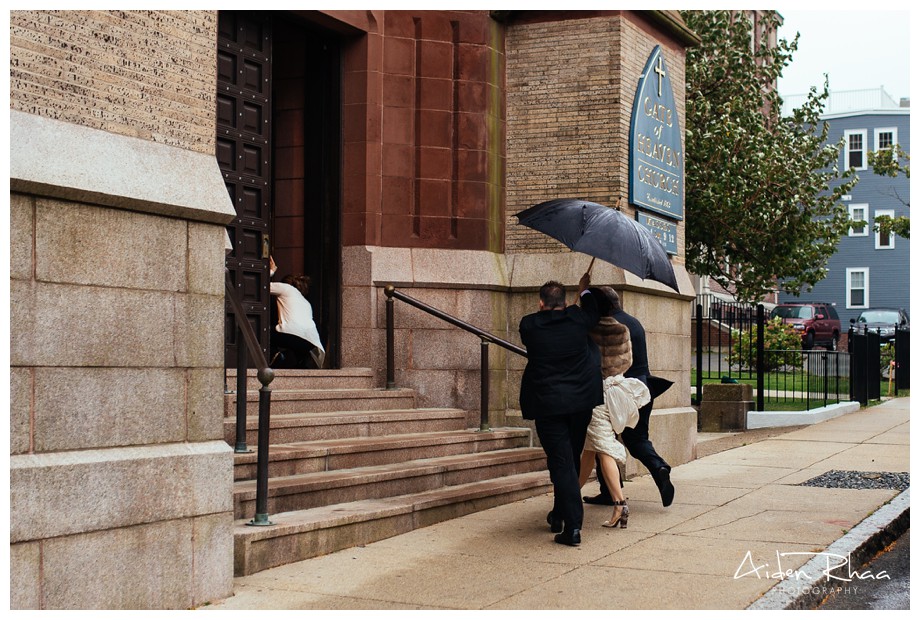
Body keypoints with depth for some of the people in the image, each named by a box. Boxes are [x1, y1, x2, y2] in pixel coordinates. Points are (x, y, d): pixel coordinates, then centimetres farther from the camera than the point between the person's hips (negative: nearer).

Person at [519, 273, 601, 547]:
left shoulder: (528, 325, -8)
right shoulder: (577, 319, -4)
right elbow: (594, 314, 20)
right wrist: (584, 292, 40)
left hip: (547, 405, -3)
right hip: (581, 402, 3)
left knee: (561, 464, -3)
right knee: (571, 459, 18)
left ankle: (573, 527, -10)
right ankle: (560, 515, 32)